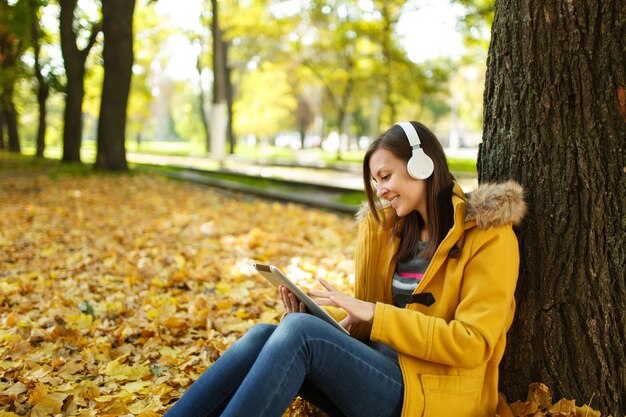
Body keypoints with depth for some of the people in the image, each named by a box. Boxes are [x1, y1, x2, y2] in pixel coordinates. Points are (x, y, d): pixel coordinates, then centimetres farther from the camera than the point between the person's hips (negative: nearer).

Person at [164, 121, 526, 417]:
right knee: (263, 335, -19)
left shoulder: (487, 238, -5)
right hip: (377, 371, 6)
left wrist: (373, 313, -18)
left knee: (298, 330, -28)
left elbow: (472, 344, -15)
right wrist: (313, 317, -4)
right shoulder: (393, 229, 15)